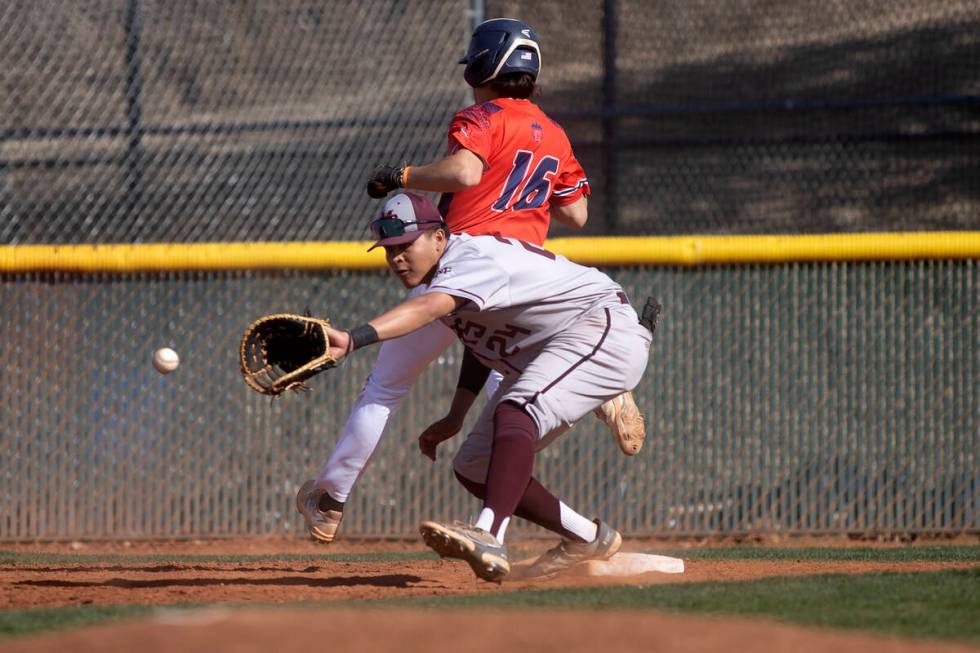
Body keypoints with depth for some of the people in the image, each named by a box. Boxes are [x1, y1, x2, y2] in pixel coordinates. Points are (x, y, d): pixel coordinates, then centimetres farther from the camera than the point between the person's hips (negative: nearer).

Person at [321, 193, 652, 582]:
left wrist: (354, 339, -60)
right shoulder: (439, 278, 6)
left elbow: (429, 307, -45)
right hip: (542, 356, 11)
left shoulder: (472, 257, -25)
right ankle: (587, 539, 19)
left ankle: (488, 536, -55)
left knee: (514, 412, -37)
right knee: (474, 469, 7)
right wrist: (455, 418, 15)